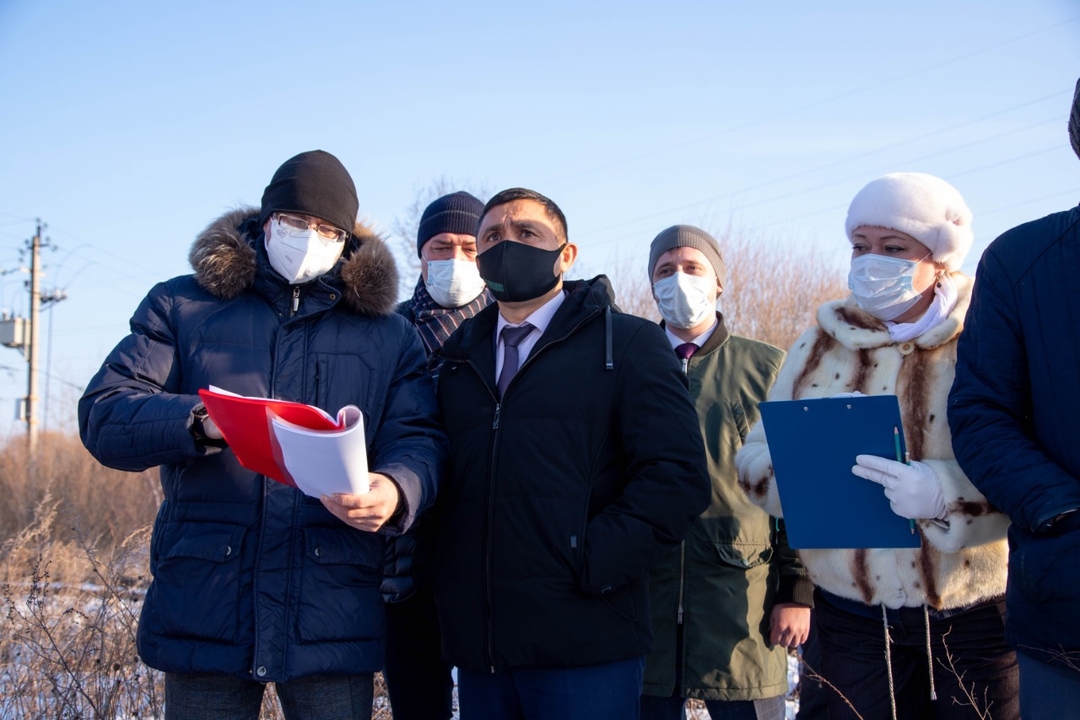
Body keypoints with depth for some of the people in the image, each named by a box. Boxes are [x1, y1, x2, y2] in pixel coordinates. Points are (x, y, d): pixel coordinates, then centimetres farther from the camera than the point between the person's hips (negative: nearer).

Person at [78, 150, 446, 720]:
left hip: (333, 613, 1)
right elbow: (103, 414, 1)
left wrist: (396, 490, -21)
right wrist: (197, 421, -20)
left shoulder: (389, 335, 15)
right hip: (204, 605, 0)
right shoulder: (183, 308, 12)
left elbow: (419, 439, 5)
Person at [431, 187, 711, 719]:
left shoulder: (627, 344, 3)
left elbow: (677, 475, -7)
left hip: (584, 641, -4)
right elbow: (436, 471, 14)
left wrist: (592, 566, -14)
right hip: (476, 642, 4)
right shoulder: (460, 357, 18)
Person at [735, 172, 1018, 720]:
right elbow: (754, 463, 8)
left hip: (976, 615, -2)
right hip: (853, 618, 3)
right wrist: (815, 453, -14)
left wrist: (945, 491, -29)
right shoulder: (818, 348, 9)